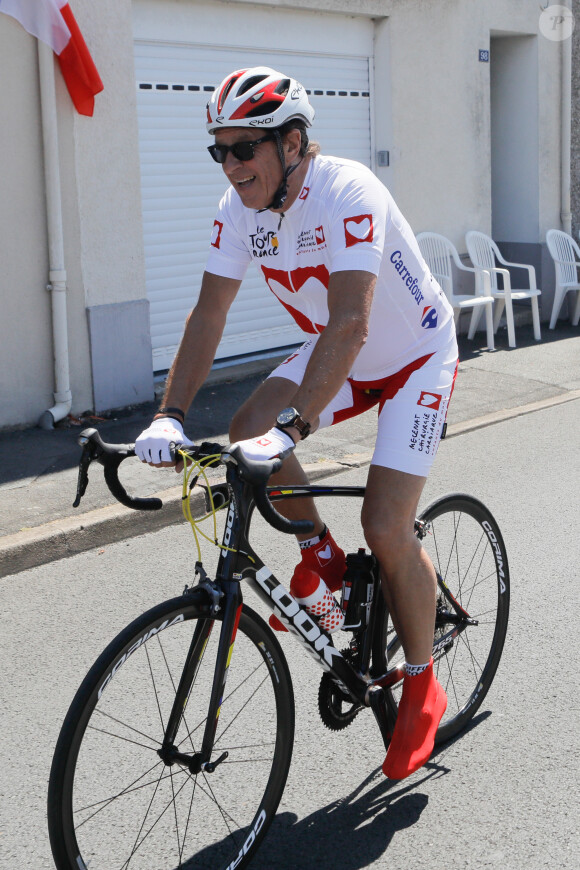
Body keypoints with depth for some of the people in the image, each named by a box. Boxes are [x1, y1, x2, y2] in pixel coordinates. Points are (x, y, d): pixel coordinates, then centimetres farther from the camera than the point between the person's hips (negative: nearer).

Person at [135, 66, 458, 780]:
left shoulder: (347, 192, -32)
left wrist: (290, 429, -51)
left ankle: (422, 687, 8)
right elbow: (209, 313, -13)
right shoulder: (241, 206, -11)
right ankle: (324, 558, 8)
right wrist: (169, 415, -25)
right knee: (247, 433, -18)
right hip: (337, 352, 6)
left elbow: (350, 323, -42)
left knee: (386, 528, -16)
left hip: (415, 357, -6)